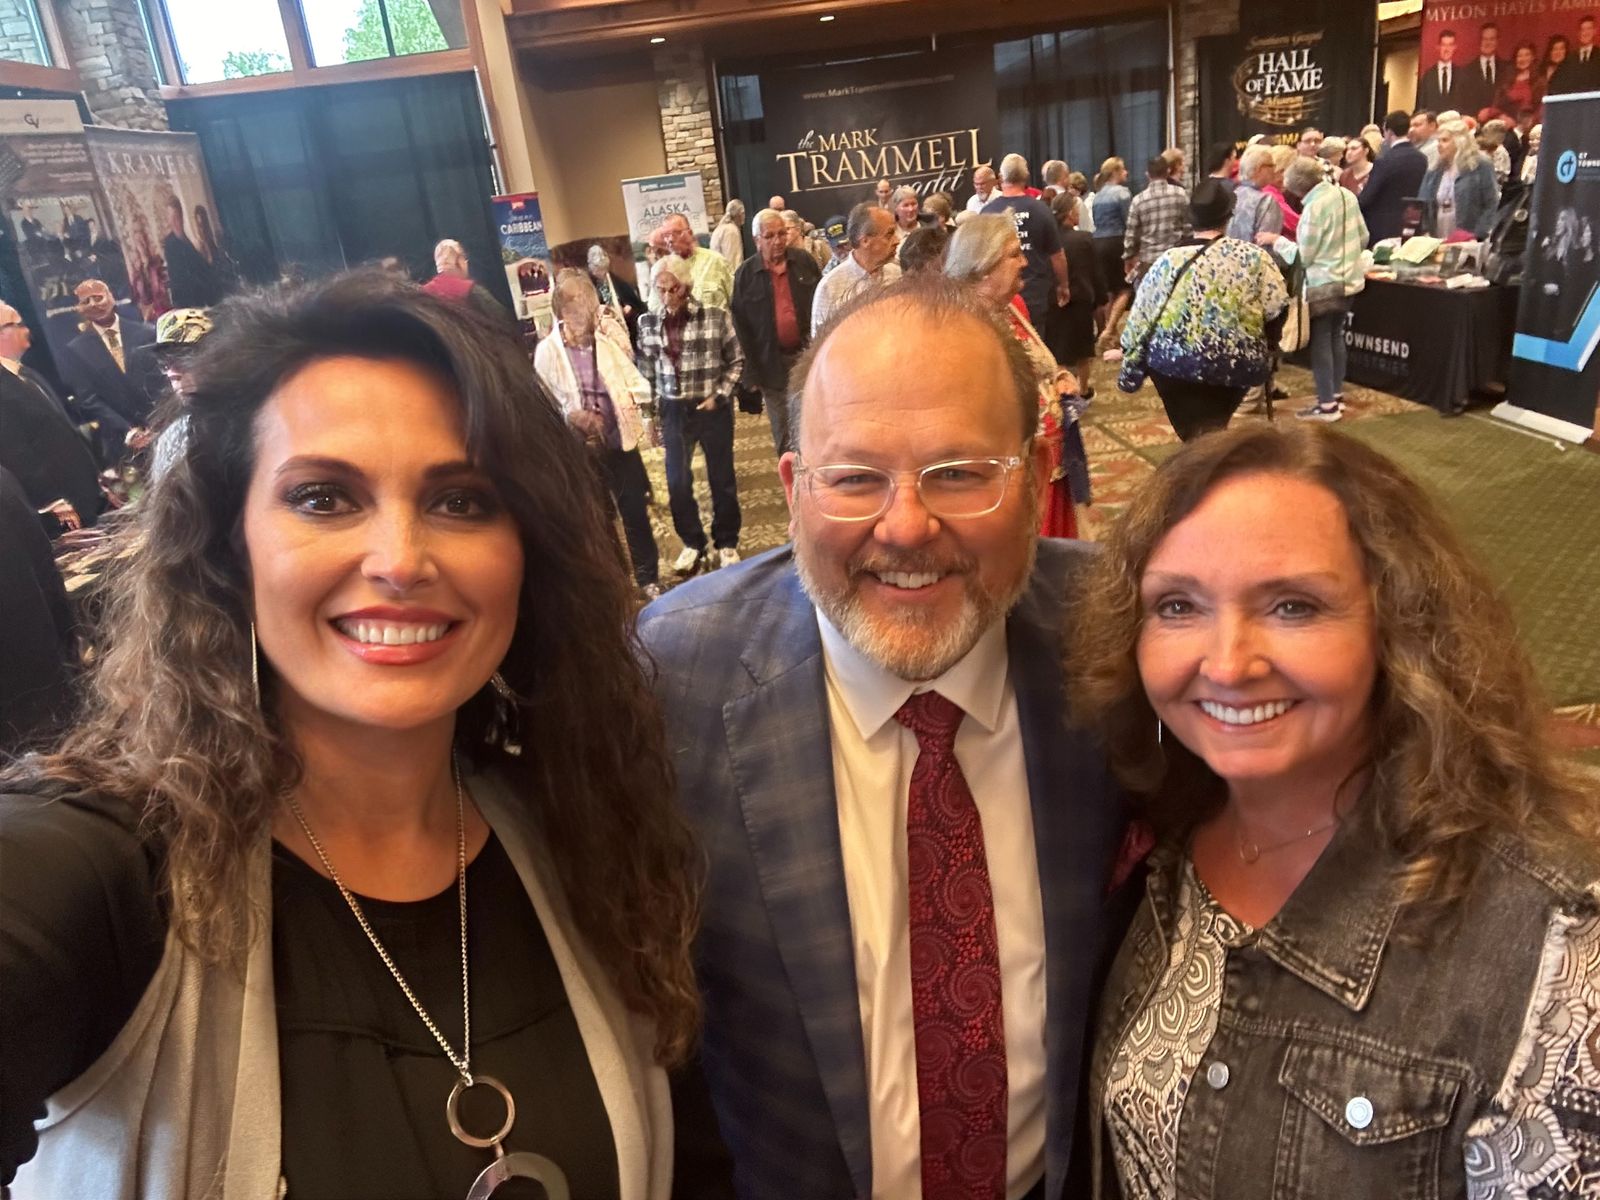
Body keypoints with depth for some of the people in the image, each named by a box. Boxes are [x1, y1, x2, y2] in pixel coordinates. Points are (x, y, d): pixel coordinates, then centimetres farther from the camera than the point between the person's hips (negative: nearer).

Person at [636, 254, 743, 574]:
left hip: (713, 409, -2)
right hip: (674, 412, 2)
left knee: (721, 479, 10)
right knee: (677, 483, 6)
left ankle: (726, 543, 29)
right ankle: (692, 543, 27)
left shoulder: (716, 316, -10)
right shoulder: (648, 324, -2)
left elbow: (736, 360, 0)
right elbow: (646, 371, 8)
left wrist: (718, 395, -8)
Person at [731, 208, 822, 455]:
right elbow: (740, 325, -3)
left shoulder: (804, 261, 2)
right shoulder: (746, 274, -3)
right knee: (784, 435, 8)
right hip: (772, 365, -1)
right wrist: (751, 371, -5)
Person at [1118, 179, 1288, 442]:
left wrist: (1129, 363, 15)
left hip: (1174, 362, -1)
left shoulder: (1167, 261, 1)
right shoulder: (1253, 256, -2)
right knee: (1214, 432, 22)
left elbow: (1139, 319, 5)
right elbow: (1278, 311, -6)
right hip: (1235, 365, 1)